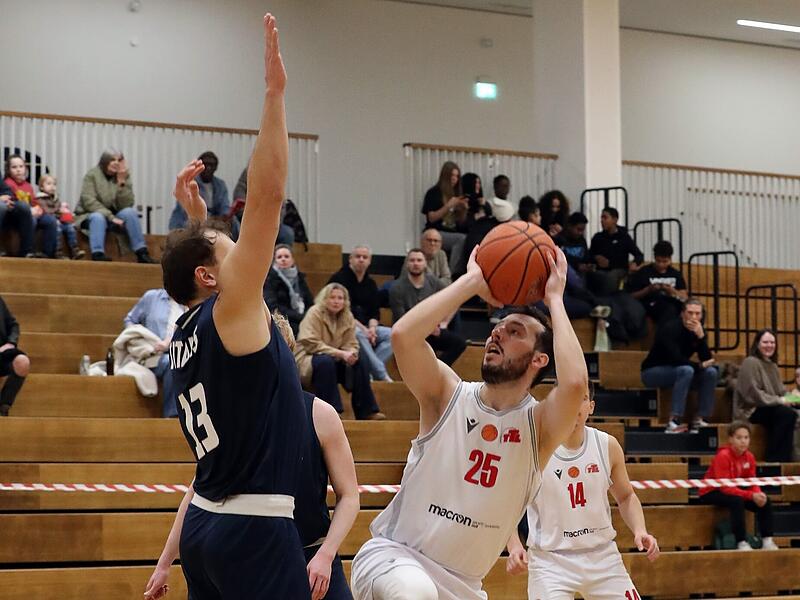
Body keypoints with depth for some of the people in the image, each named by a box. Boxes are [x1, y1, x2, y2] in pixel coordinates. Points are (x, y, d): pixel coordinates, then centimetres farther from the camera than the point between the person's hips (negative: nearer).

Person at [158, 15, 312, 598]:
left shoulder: (188, 332, 11)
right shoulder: (231, 312, -10)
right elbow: (266, 197, -16)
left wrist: (197, 219, 30)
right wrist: (274, 93, -15)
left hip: (203, 523, 10)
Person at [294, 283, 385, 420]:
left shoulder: (348, 317, 4)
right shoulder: (315, 313, -13)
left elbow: (351, 344, 3)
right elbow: (311, 344, -22)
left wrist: (351, 353, -24)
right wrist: (340, 354, -28)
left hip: (335, 360, 6)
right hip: (307, 360, -6)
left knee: (360, 362, -15)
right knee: (326, 362, -36)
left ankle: (366, 411, -11)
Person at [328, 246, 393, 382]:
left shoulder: (371, 284, 15)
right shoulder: (339, 279, -5)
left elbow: (375, 312, 12)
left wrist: (372, 328, -11)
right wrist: (363, 329, -20)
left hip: (365, 326, 7)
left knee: (391, 334, -16)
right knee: (358, 334, -38)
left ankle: (369, 371, -26)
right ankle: (382, 375, -36)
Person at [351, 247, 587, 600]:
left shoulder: (538, 425, -4)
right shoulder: (449, 396, -4)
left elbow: (575, 382, -28)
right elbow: (403, 334, -23)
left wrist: (554, 299, -17)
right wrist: (473, 281, -15)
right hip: (392, 557, -3)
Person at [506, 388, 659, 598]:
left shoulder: (607, 445, -2)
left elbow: (626, 497, 13)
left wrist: (640, 531, -6)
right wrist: (514, 547, -22)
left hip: (602, 556, 4)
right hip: (550, 561, -4)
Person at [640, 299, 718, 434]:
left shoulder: (698, 331, -2)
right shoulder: (670, 329, -21)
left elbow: (707, 360, -11)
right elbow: (676, 359, -31)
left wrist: (701, 336, -24)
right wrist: (699, 366, -18)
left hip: (677, 372, 7)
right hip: (652, 372, -7)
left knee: (711, 372, -14)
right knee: (686, 370, -34)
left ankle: (700, 420, -15)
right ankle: (674, 422, -39)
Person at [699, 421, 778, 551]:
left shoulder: (749, 457, -4)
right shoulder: (722, 456, -25)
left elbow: (752, 482, -1)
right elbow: (725, 487, -29)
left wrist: (758, 494, -26)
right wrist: (751, 496, -35)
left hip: (735, 491, 7)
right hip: (711, 493, -7)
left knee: (765, 501, -10)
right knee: (737, 501, -36)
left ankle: (767, 541, -8)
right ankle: (741, 543, -33)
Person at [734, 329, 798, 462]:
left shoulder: (772, 365, 19)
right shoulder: (750, 363, -8)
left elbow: (781, 392, 22)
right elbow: (752, 394, -16)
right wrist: (779, 401, -16)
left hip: (768, 408, 8)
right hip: (750, 411, -8)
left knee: (791, 414, -23)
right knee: (788, 414, -29)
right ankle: (775, 458, -22)